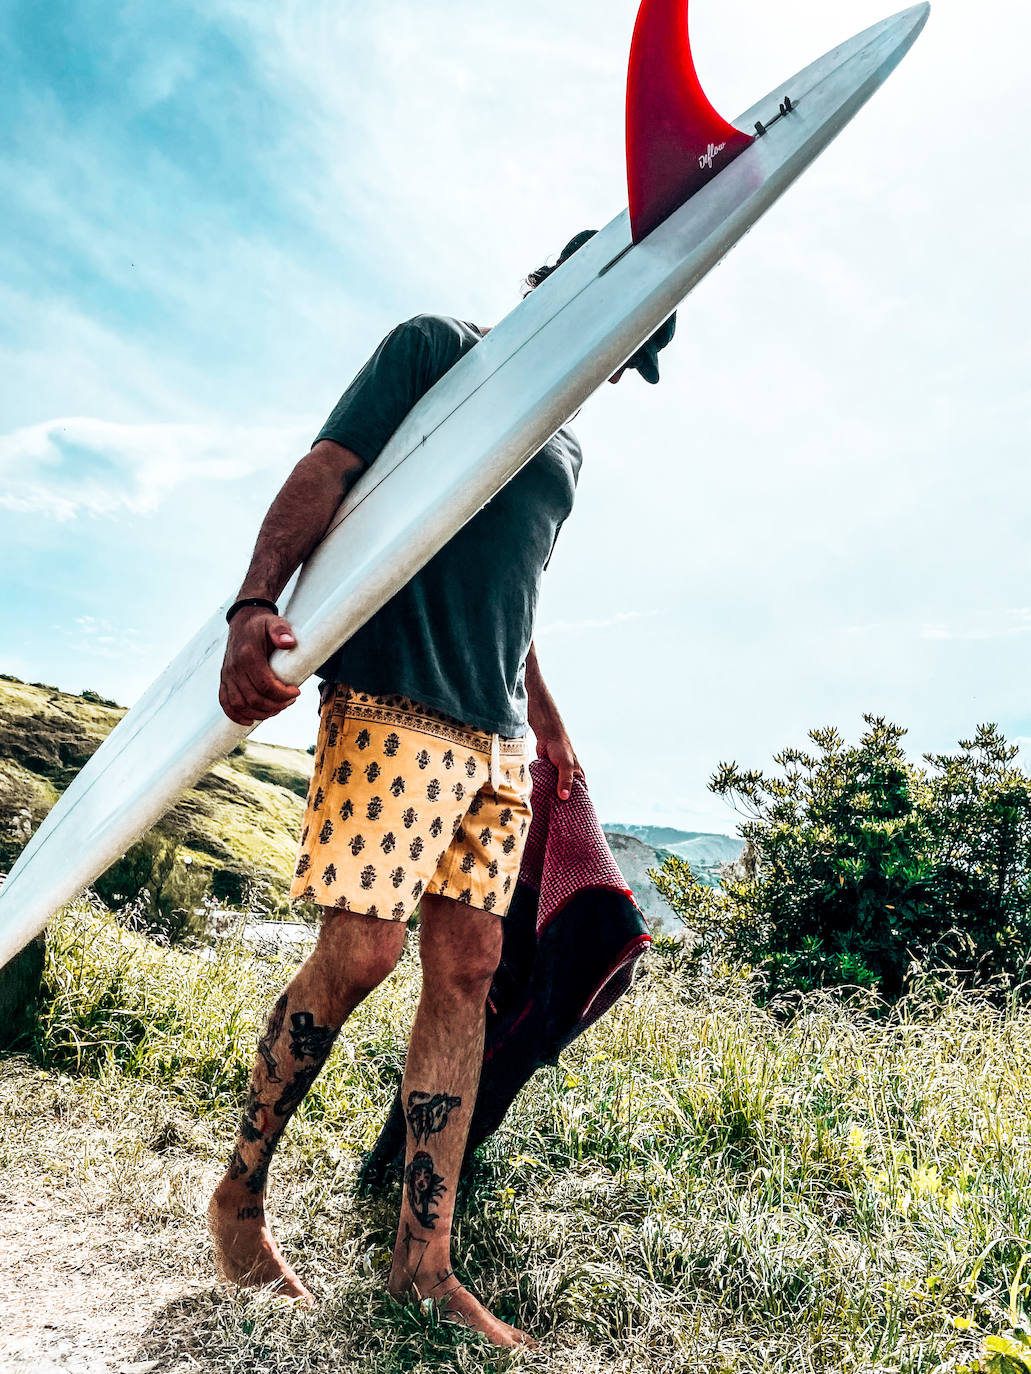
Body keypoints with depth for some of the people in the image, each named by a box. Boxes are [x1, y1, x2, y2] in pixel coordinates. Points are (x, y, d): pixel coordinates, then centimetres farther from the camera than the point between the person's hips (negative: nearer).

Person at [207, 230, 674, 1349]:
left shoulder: (567, 448, 27)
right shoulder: (435, 346, 8)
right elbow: (326, 471, -5)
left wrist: (545, 720, 27)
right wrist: (256, 604, -21)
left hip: (497, 742, 7)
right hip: (393, 701, -7)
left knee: (467, 972, 2)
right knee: (358, 954, -10)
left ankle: (424, 1262, 13)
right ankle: (239, 1193, 16)